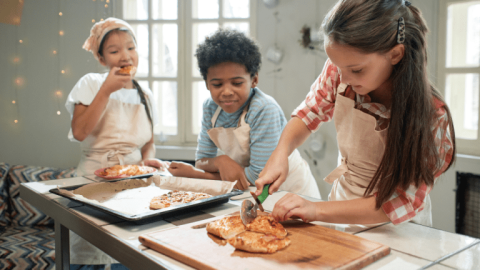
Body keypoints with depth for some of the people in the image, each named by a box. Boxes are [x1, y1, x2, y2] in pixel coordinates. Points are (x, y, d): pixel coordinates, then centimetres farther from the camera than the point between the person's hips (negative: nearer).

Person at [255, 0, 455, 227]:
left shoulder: (430, 115, -24)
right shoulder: (339, 69, -15)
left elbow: (402, 202, -23)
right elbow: (307, 115, 2)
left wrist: (317, 210, -32)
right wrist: (280, 154, -17)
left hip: (396, 228, -2)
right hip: (343, 197, 3)